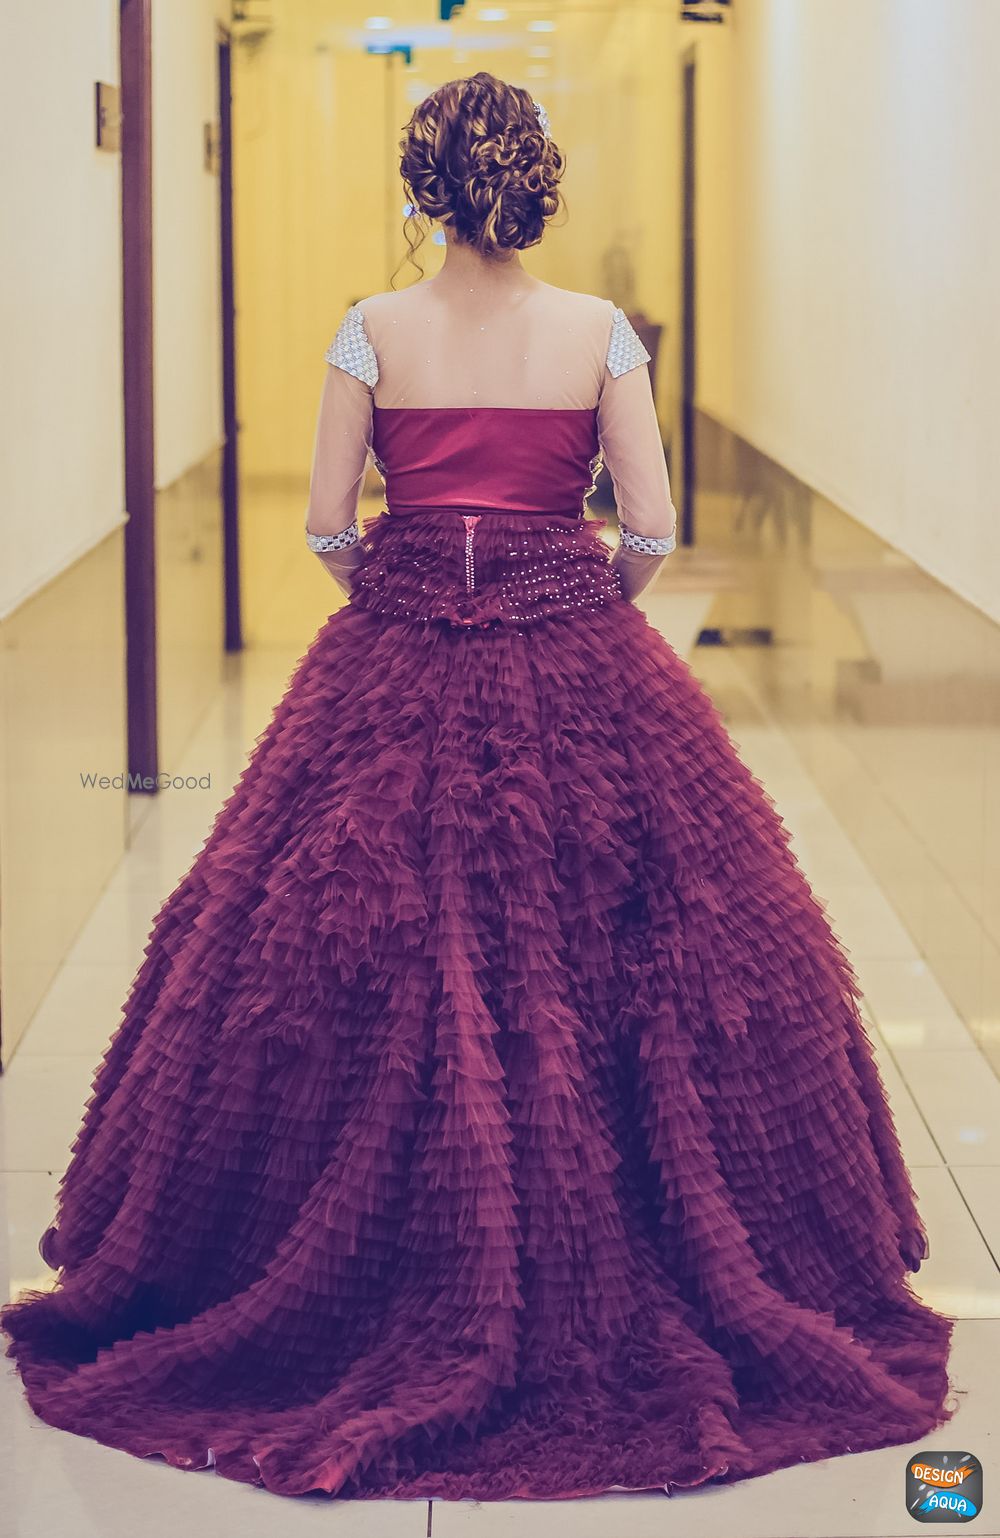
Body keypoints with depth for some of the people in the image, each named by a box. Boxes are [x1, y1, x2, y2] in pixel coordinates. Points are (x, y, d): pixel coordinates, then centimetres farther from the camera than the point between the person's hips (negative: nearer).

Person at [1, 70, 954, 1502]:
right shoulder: (601, 331, -3)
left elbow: (326, 524, -3)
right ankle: (620, 1298, 15)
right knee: (612, 972, 8)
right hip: (578, 678, 0)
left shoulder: (374, 329, -3)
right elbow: (651, 526, -5)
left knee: (365, 975, 8)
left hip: (397, 676, 0)